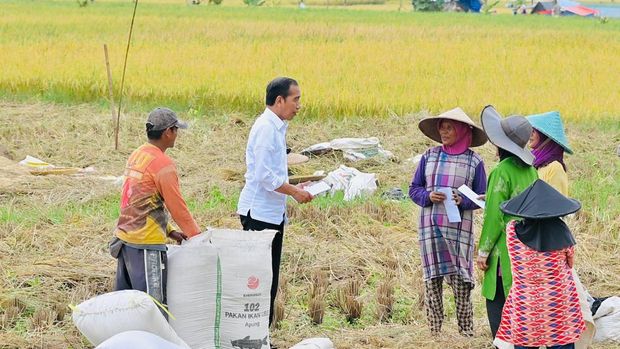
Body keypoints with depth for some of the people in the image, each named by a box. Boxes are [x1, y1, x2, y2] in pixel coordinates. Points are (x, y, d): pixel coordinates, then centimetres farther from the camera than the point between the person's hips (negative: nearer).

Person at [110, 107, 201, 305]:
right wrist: (197, 237, 0)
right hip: (147, 245, -9)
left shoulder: (136, 156, 13)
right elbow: (177, 207, -11)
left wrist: (169, 231, 17)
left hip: (125, 237, 9)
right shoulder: (163, 164, -14)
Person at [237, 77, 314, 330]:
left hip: (272, 214, 10)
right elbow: (264, 175, -21)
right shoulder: (266, 128, -16)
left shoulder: (276, 127, 15)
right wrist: (294, 192, -13)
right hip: (260, 214, -10)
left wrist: (293, 187, 15)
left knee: (269, 280, 11)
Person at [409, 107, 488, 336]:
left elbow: (482, 197, 5)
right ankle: (434, 332, 7)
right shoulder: (429, 156, 9)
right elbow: (414, 190, 11)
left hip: (459, 228, -2)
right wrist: (428, 196, -10)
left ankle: (466, 332, 3)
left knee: (460, 280, -5)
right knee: (431, 280, 2)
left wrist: (463, 201, -15)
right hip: (430, 227, 2)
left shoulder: (474, 162, 3)